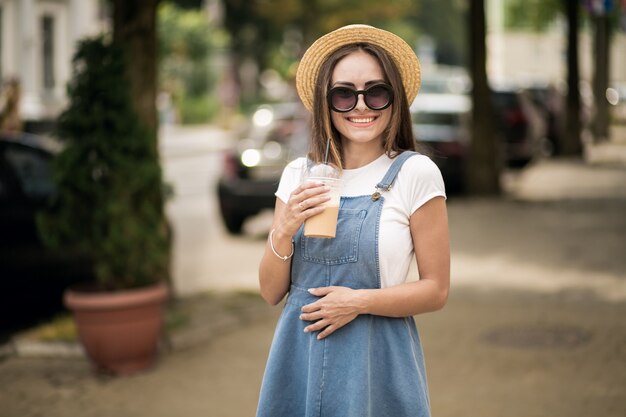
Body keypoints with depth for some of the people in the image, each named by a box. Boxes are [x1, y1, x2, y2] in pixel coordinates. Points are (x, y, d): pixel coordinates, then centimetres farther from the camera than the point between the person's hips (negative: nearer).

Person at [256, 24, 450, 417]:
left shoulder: (416, 173, -8)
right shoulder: (298, 174, 3)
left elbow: (436, 290, -6)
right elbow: (272, 292, 3)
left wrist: (361, 301, -18)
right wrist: (283, 231, -13)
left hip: (376, 359, -3)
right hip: (299, 357, 3)